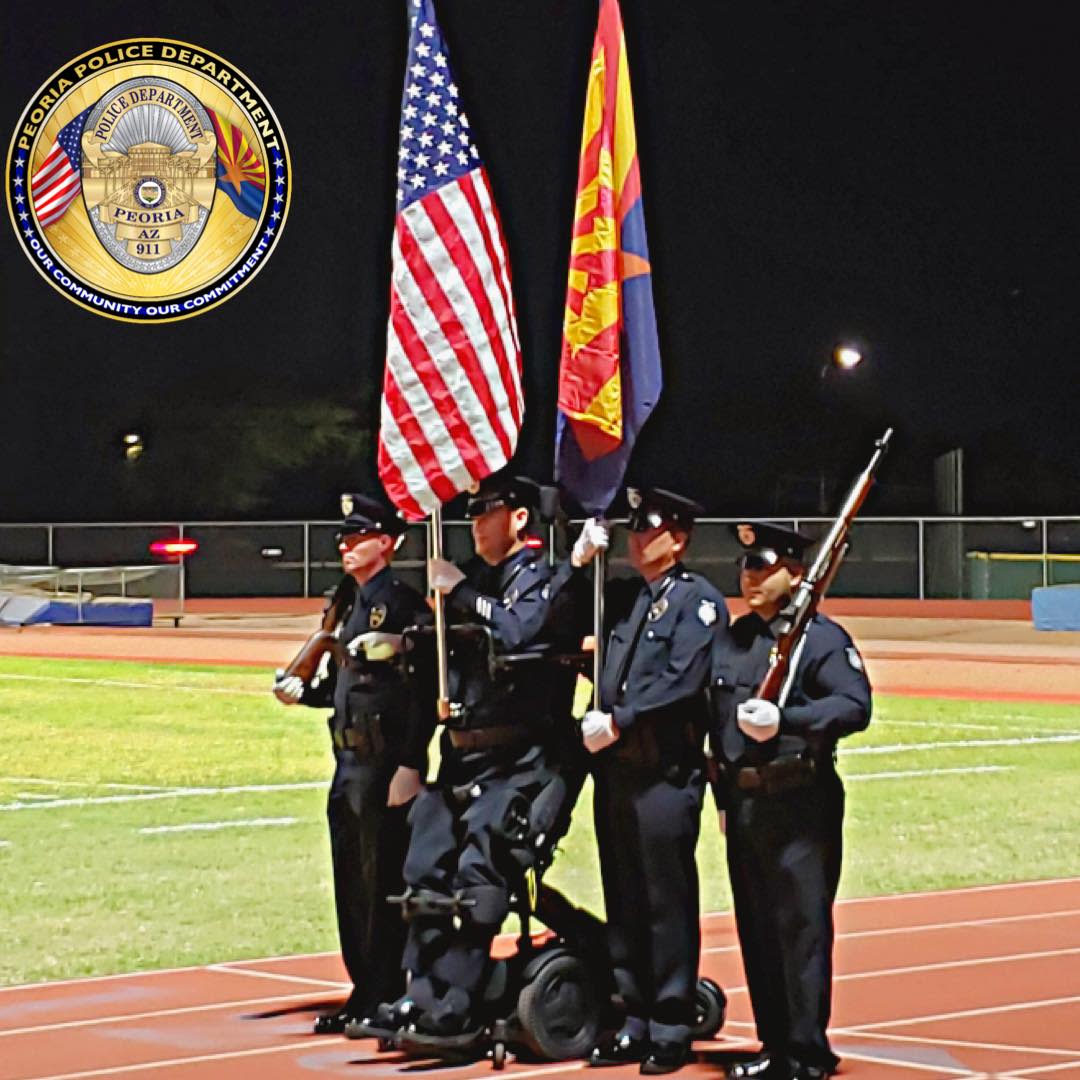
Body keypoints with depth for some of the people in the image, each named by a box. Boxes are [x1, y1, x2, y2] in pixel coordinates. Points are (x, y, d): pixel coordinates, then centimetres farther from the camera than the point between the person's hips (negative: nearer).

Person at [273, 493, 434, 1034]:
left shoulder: (404, 604, -12)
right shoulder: (351, 605, 16)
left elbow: (423, 691, -17)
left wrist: (410, 766, -21)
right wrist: (302, 691, 5)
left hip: (385, 761, -9)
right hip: (349, 761, 9)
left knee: (382, 882, -3)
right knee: (351, 882, 12)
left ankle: (385, 1000, 4)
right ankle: (364, 994, 21)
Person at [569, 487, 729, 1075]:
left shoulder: (697, 600, -5)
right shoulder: (625, 598, 16)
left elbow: (681, 682, -16)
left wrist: (617, 722, -16)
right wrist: (578, 562, 5)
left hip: (665, 773, -7)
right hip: (616, 769, 7)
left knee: (667, 903, -2)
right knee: (624, 902, 10)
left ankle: (671, 1032, 3)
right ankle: (632, 1023, 17)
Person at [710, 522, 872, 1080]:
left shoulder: (821, 636, -7)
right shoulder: (732, 639, 15)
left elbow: (855, 705, -18)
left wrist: (785, 719, -28)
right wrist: (724, 795, 17)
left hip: (800, 803, -7)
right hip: (743, 800, 7)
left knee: (802, 926, -5)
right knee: (755, 927, 11)